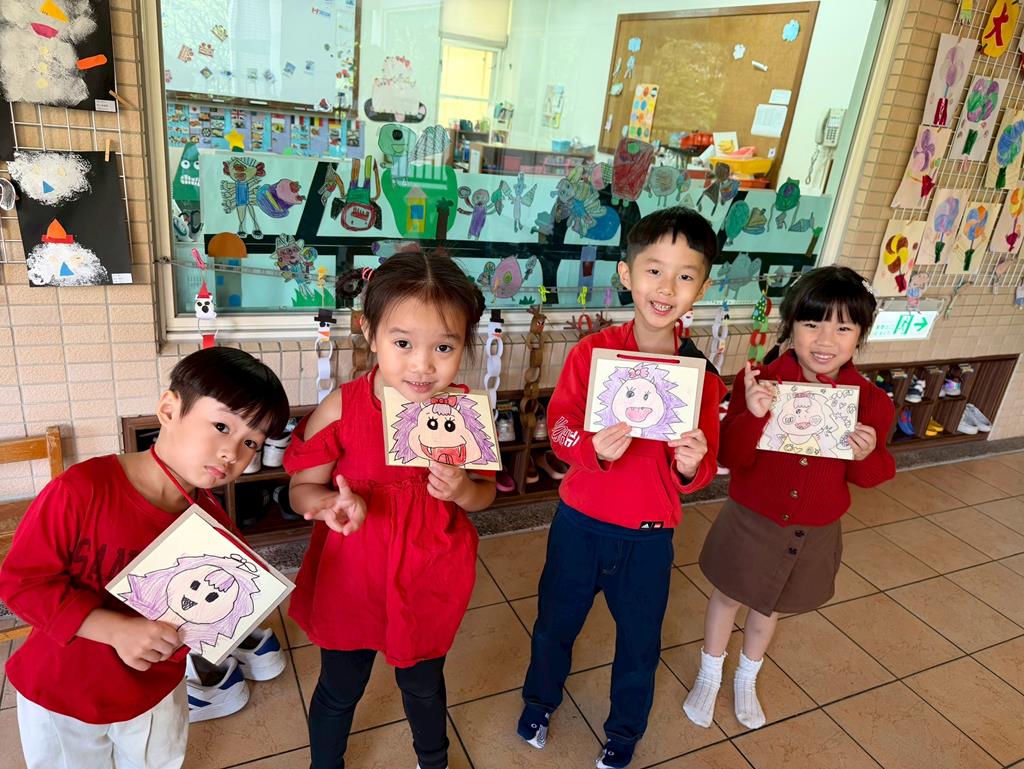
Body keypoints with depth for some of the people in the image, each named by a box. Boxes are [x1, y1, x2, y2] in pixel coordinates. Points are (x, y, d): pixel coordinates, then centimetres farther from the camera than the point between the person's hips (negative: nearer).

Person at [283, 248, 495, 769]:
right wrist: (332, 504, -31)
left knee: (423, 685, 27)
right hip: (351, 579, -1)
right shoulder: (341, 409, -22)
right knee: (339, 689, 25)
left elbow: (484, 494, -2)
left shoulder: (465, 414, -17)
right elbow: (303, 490, -9)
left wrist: (461, 490, -24)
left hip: (430, 584, 1)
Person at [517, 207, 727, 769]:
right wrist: (595, 448, -36)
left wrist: (692, 465, -30)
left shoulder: (702, 374, -11)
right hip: (580, 523, 0)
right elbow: (559, 425, -17)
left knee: (640, 642, 20)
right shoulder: (591, 353, -13)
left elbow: (700, 470, -8)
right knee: (556, 621, 22)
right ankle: (540, 700, 54)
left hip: (649, 536, 1)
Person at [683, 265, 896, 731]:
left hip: (816, 532, 2)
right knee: (728, 597, 19)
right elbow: (729, 459, -23)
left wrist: (868, 455, -24)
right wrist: (753, 416, -40)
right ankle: (709, 678, 48)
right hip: (751, 522, -2)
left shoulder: (870, 401, -12)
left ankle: (747, 681, 53)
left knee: (769, 607, 25)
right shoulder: (760, 383, -21)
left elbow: (870, 477, -1)